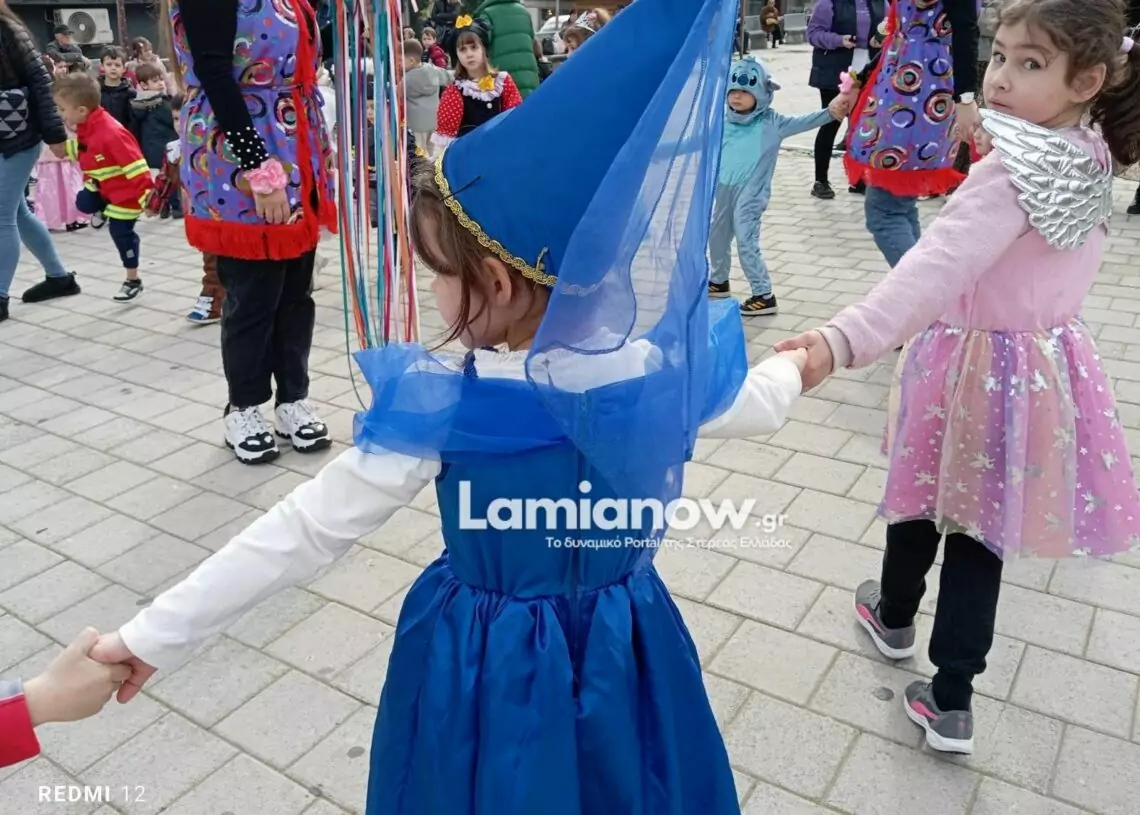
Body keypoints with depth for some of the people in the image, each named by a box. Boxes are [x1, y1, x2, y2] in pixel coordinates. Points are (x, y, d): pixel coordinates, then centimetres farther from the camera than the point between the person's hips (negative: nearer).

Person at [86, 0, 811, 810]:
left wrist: (154, 635, -8)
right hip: (620, 653, 2)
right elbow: (762, 399, 1)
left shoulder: (434, 409, -26)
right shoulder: (658, 374, -19)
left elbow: (304, 531, -20)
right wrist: (797, 362, 25)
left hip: (489, 665, -1)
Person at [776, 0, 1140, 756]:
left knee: (922, 496, 20)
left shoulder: (1012, 174, -26)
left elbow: (939, 266, -41)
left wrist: (845, 337, -50)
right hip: (1042, 363, 7)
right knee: (980, 527, 12)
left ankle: (895, 616, 48)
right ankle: (951, 699, 20)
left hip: (979, 369, -7)